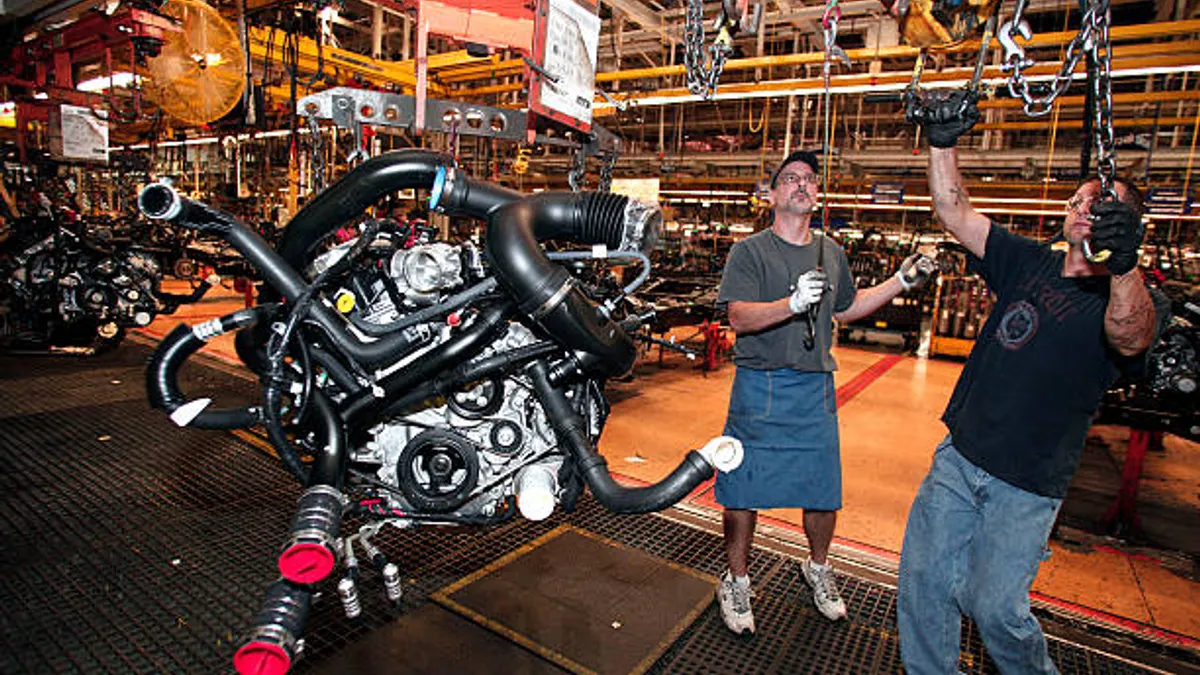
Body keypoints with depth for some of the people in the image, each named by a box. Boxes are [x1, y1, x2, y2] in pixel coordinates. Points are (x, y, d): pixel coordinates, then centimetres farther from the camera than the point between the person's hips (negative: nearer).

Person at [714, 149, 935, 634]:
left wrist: (901, 281, 17)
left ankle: (818, 568, 40)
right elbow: (739, 318, -17)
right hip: (760, 387, -4)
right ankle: (736, 580, 26)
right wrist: (793, 303, -32)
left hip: (816, 387, 5)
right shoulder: (750, 251, -6)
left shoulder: (831, 252, 12)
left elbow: (847, 308, 24)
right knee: (744, 489, 5)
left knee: (823, 490, 14)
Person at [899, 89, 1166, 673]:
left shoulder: (1123, 298, -9)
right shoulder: (1029, 263, 4)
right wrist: (943, 143, -19)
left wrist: (1125, 264, -52)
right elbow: (954, 213, -4)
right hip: (958, 456, 4)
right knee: (922, 580, 10)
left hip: (1027, 485, -4)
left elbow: (1129, 339, -33)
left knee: (994, 606, 4)